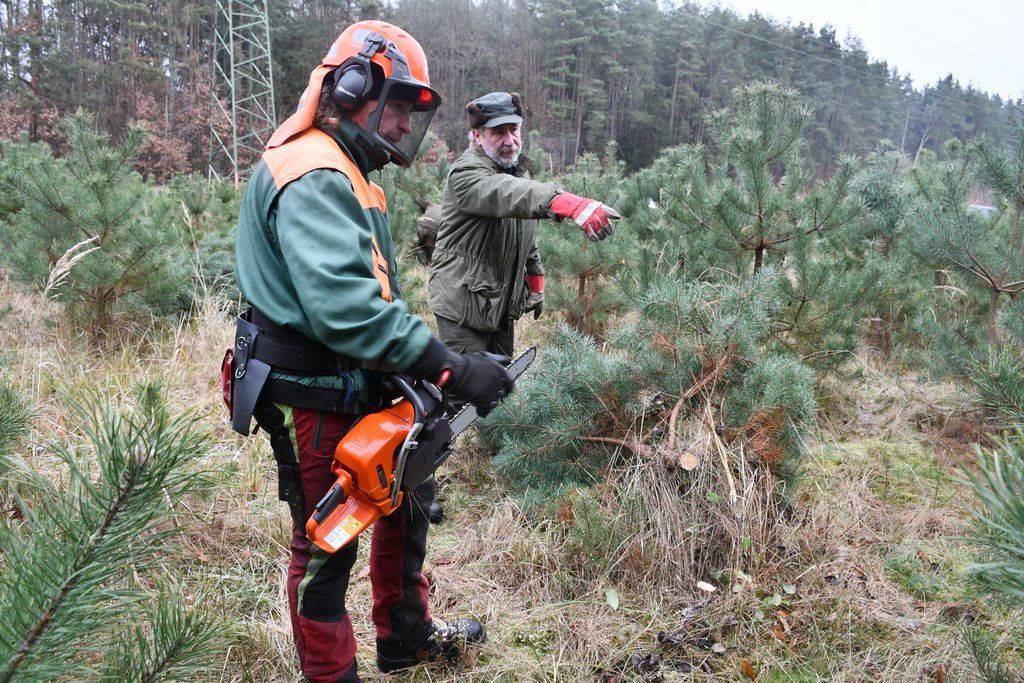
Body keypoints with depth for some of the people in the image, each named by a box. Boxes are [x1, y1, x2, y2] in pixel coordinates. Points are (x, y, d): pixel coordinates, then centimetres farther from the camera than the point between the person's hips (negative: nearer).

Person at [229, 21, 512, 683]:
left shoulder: (345, 175, 15)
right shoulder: (312, 177, -21)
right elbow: (342, 306, -35)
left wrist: (414, 369, 2)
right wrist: (452, 367, -35)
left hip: (360, 383, 11)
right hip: (313, 397, -11)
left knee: (409, 495, 21)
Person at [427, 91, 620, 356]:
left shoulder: (519, 170, 10)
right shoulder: (466, 173, -20)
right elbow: (508, 194, -42)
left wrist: (536, 282, 19)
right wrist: (571, 204, -57)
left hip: (503, 305, 8)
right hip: (464, 304, -8)